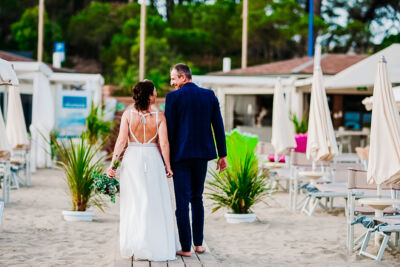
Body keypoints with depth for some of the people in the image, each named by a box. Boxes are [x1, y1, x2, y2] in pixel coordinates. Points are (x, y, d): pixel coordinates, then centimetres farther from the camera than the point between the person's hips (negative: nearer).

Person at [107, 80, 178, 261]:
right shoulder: (159, 117, -6)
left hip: (132, 160, 1)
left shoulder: (128, 114, -4)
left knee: (133, 203, 8)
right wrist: (168, 166, 0)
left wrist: (113, 163, -5)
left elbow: (121, 140, -8)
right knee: (154, 204, 7)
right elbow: (164, 143, -9)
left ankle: (133, 246, 8)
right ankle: (156, 246, 9)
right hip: (153, 160, -1)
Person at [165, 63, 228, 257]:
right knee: (197, 199, 18)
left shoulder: (173, 97, -7)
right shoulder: (209, 95, 6)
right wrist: (222, 155, 10)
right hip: (202, 154, 5)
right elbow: (218, 126, 5)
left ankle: (185, 248, 1)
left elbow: (169, 129, -9)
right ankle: (198, 243, 18)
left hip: (181, 154, -5)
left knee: (182, 202, 0)